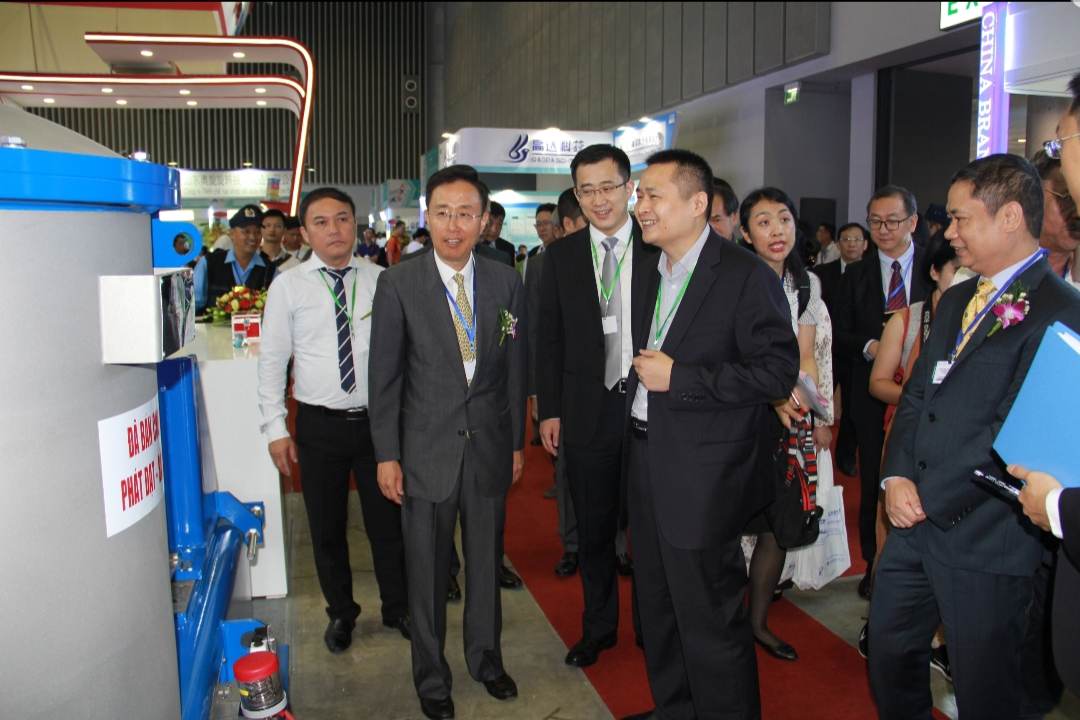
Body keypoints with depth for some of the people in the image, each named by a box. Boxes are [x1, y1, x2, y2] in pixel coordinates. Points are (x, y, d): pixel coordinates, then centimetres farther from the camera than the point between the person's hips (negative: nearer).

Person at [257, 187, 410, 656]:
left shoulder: (380, 280, -1)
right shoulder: (287, 287, -3)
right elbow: (272, 360, 0)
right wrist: (276, 428, -4)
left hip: (378, 419, 1)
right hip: (320, 424, 0)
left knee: (388, 520, 13)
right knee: (327, 528, 14)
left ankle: (397, 607, 35)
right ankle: (341, 613, 36)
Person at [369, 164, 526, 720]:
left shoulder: (506, 283, 0)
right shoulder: (398, 284, -8)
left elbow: (515, 367, 6)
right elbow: (385, 376, -6)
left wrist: (518, 441, 8)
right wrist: (386, 454, -7)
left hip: (490, 447, 3)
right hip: (427, 451, -2)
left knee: (486, 562, 18)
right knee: (427, 570, 11)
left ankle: (486, 657, 41)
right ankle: (431, 675, 33)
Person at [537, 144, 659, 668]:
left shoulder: (660, 249, -2)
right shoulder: (560, 256, 4)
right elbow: (548, 339, 5)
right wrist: (549, 409, 1)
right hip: (587, 409, 2)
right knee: (593, 527, 14)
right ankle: (598, 627, 33)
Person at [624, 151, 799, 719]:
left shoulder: (746, 277, -13)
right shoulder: (648, 277, 13)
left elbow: (779, 370, -18)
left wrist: (679, 378, -19)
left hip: (703, 480, -8)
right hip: (649, 468, 8)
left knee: (709, 622, 3)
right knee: (657, 609, 20)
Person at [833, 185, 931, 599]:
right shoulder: (856, 276, 9)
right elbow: (841, 335, 7)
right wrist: (869, 347, -12)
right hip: (872, 396, 2)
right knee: (873, 484, 8)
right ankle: (875, 566, 23)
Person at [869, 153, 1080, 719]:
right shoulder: (956, 301, 14)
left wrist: (930, 500, -14)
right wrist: (896, 476, -3)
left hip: (984, 543, -7)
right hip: (916, 522, 7)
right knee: (888, 652, 18)